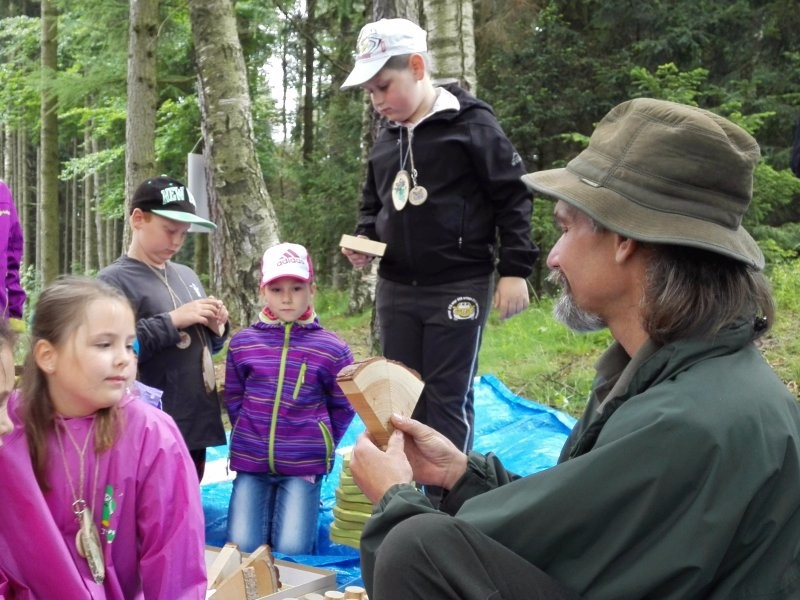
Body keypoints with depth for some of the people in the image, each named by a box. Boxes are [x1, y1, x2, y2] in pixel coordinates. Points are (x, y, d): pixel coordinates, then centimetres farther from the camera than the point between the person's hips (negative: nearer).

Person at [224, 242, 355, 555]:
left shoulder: (331, 348, -5)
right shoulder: (242, 343, 0)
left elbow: (343, 406, 6)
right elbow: (234, 398, 13)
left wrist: (321, 444, 4)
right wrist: (249, 435, 8)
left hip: (304, 465, -2)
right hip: (250, 461, 2)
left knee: (291, 551, -6)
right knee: (242, 548, -2)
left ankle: (305, 504, 22)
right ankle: (267, 503, 25)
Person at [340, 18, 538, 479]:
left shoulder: (471, 123, -8)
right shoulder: (388, 138, 11)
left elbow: (513, 196, -8)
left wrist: (515, 270, -12)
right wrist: (364, 240, 3)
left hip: (459, 287, -6)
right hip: (396, 289, 7)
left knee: (449, 400, 0)